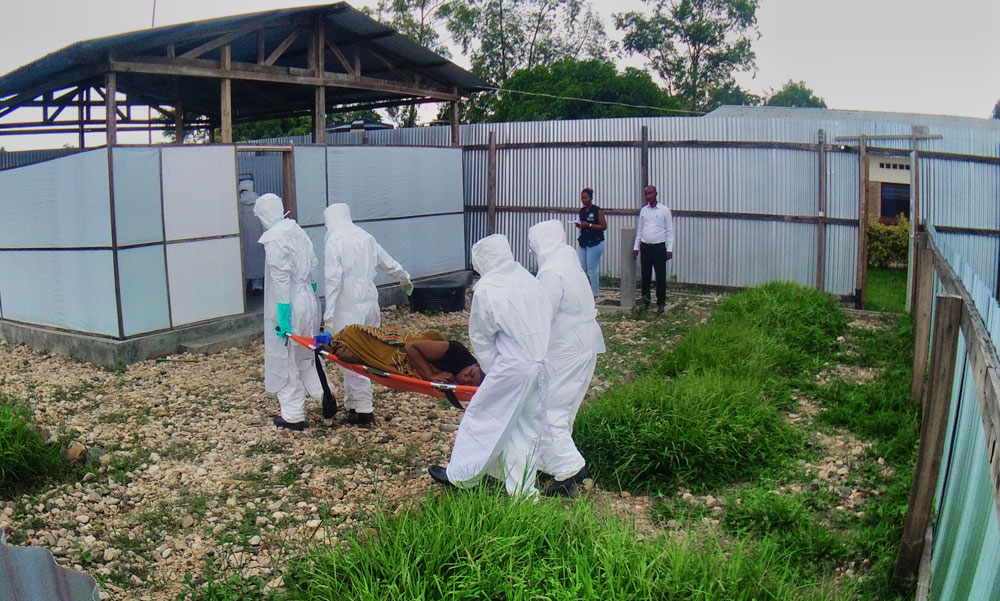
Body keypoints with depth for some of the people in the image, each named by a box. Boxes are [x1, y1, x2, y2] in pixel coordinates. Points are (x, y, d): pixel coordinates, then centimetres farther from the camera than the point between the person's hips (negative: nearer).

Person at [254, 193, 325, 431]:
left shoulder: (273, 239, -18)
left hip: (290, 306, -8)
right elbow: (313, 265, 12)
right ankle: (324, 394, 26)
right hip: (308, 301, 8)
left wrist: (283, 316, -18)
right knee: (306, 353, 24)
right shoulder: (297, 231, 5)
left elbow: (280, 279, -20)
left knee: (287, 360, 5)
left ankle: (293, 415, 15)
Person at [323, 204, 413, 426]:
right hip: (370, 303, 7)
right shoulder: (366, 238, 9)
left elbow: (333, 280, -14)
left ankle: (362, 410, 1)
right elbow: (387, 262, 20)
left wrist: (328, 314, -13)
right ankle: (354, 404, 22)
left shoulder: (334, 243, -9)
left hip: (348, 308, -7)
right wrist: (404, 278, 39)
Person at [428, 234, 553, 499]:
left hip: (512, 367, -6)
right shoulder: (529, 281, 7)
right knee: (528, 426, 14)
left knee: (483, 417, 10)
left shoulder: (486, 290, -10)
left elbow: (480, 338, -2)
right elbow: (547, 322, 11)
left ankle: (460, 474, 24)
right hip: (542, 366, 6)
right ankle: (524, 489, 22)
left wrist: (491, 368, 12)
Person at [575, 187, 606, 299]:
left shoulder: (597, 210, -9)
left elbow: (604, 226, -11)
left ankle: (594, 293, 5)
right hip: (583, 242, 7)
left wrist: (589, 225, -18)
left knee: (591, 269, -6)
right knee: (582, 268, 6)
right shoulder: (582, 210, 11)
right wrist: (579, 225, 0)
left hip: (595, 242, -7)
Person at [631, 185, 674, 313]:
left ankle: (661, 303, 8)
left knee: (661, 276, -1)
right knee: (645, 275, 6)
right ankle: (645, 300, 17)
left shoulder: (664, 210, -1)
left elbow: (669, 231, -1)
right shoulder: (643, 210, 11)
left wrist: (669, 249, -8)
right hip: (645, 247, 4)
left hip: (659, 247, -3)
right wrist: (636, 247, 12)